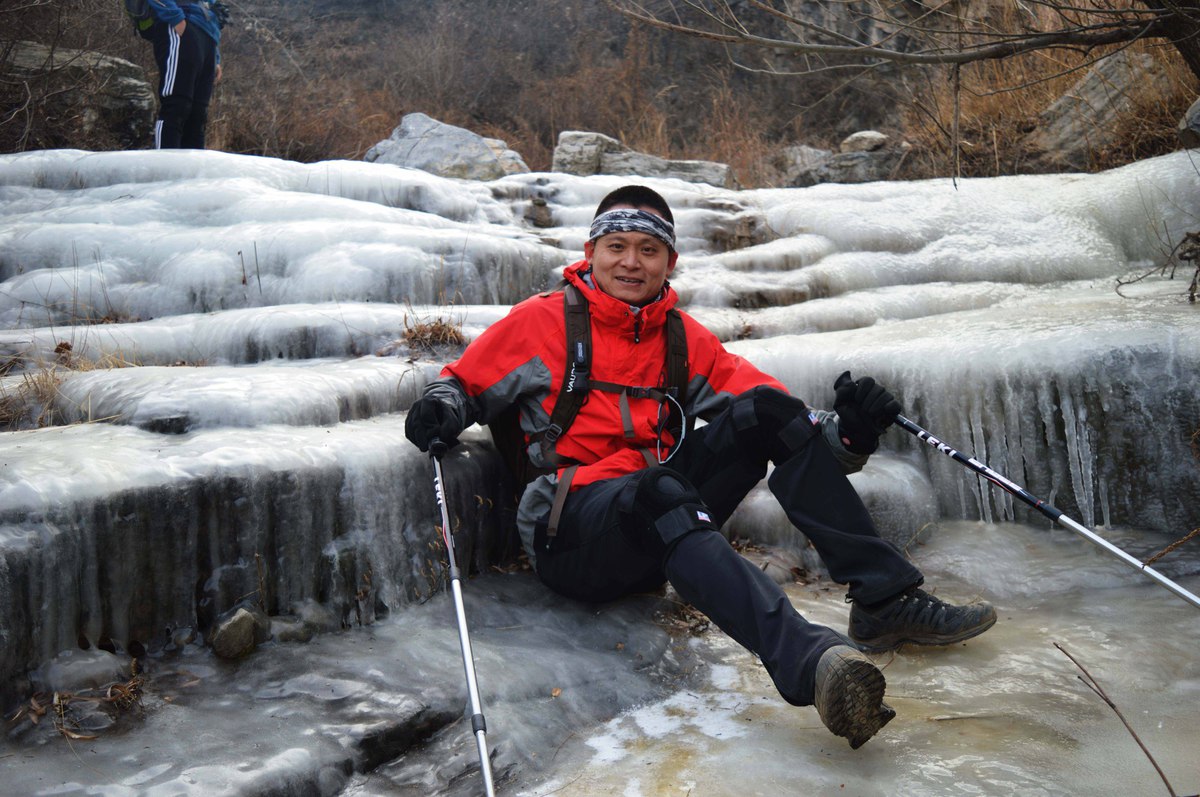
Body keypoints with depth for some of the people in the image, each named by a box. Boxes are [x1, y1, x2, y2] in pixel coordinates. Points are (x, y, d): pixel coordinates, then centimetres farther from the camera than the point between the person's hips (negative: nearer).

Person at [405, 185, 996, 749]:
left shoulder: (684, 338, 15)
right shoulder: (544, 321, 6)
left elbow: (782, 416, 9)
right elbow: (462, 384, 12)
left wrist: (847, 431, -10)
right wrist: (441, 410, -12)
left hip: (664, 526, 5)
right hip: (574, 535, -4)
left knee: (764, 408, -12)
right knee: (657, 488, -37)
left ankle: (884, 599, -16)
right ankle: (809, 660, -58)